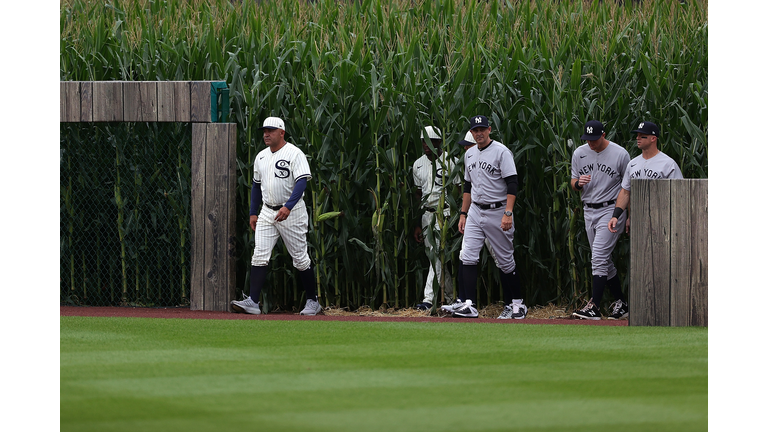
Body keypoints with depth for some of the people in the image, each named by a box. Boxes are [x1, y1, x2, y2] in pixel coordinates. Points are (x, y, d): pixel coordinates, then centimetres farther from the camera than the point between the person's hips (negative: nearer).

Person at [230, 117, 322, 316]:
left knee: (300, 259, 2)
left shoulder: (294, 154, -10)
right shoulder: (261, 157, 12)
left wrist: (288, 207, -32)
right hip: (267, 213, 6)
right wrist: (253, 213, 15)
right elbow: (256, 185, 21)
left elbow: (301, 182, -20)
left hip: (291, 212, -6)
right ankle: (253, 302, -13)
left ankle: (312, 301, 14)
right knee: (259, 256, -7)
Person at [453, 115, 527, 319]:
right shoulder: (469, 154, 12)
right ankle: (470, 305, -12)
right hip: (475, 211, 6)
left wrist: (508, 213, -24)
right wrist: (463, 214, 16)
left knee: (505, 261, 2)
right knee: (468, 256, -9)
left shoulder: (501, 152, -10)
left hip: (497, 212, -6)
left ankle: (517, 303, 15)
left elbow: (512, 184, -16)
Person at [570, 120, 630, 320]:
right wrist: (578, 183, -13)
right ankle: (620, 302, 23)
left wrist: (630, 215, -4)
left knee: (599, 257, -15)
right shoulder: (579, 154, 5)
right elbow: (573, 183, 12)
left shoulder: (620, 154, -9)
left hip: (611, 209, -6)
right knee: (604, 260, 11)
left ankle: (594, 307, -18)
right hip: (589, 211, 6)